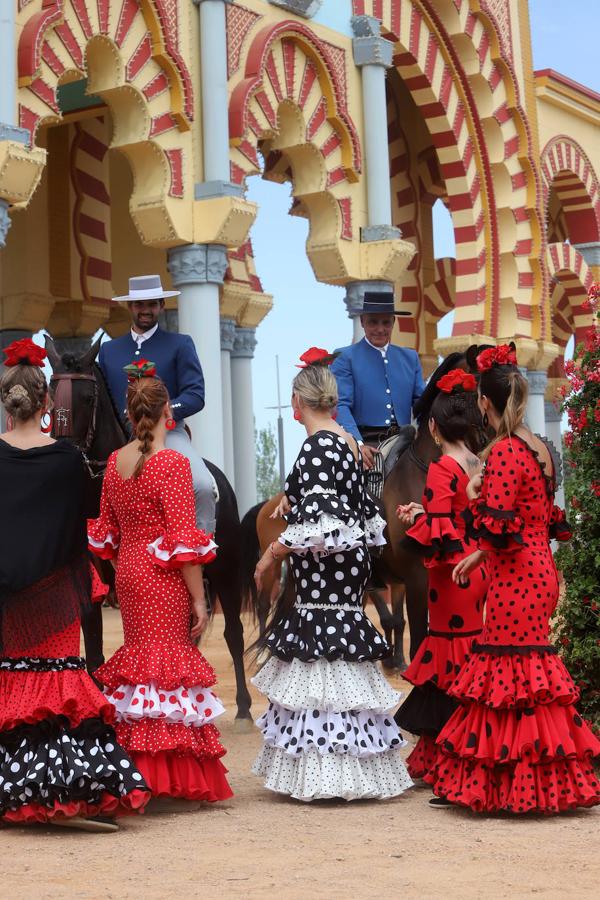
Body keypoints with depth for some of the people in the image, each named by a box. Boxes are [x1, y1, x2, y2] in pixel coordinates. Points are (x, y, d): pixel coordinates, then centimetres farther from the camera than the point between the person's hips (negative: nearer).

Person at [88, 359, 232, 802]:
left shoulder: (115, 461, 5)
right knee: (170, 661, 0)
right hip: (165, 580, -7)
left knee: (137, 654, 16)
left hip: (128, 573, 7)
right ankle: (169, 770, 3)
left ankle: (139, 767, 21)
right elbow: (184, 541, -17)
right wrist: (199, 599, -12)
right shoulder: (173, 464, -15)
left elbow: (106, 531, 13)